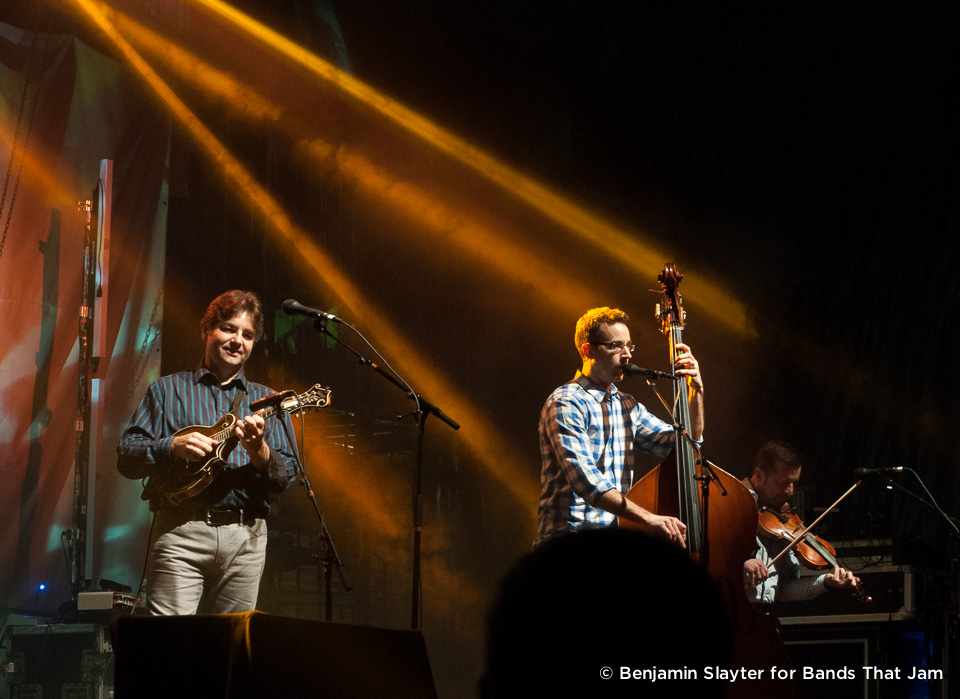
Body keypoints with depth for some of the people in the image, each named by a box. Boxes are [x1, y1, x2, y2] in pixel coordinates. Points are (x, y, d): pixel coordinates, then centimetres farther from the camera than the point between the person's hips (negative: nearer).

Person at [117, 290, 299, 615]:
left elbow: (287, 476, 7)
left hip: (246, 539, 2)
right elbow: (126, 457, 6)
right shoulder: (168, 390, 12)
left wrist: (258, 449, -13)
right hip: (180, 530, -2)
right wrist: (173, 447, -12)